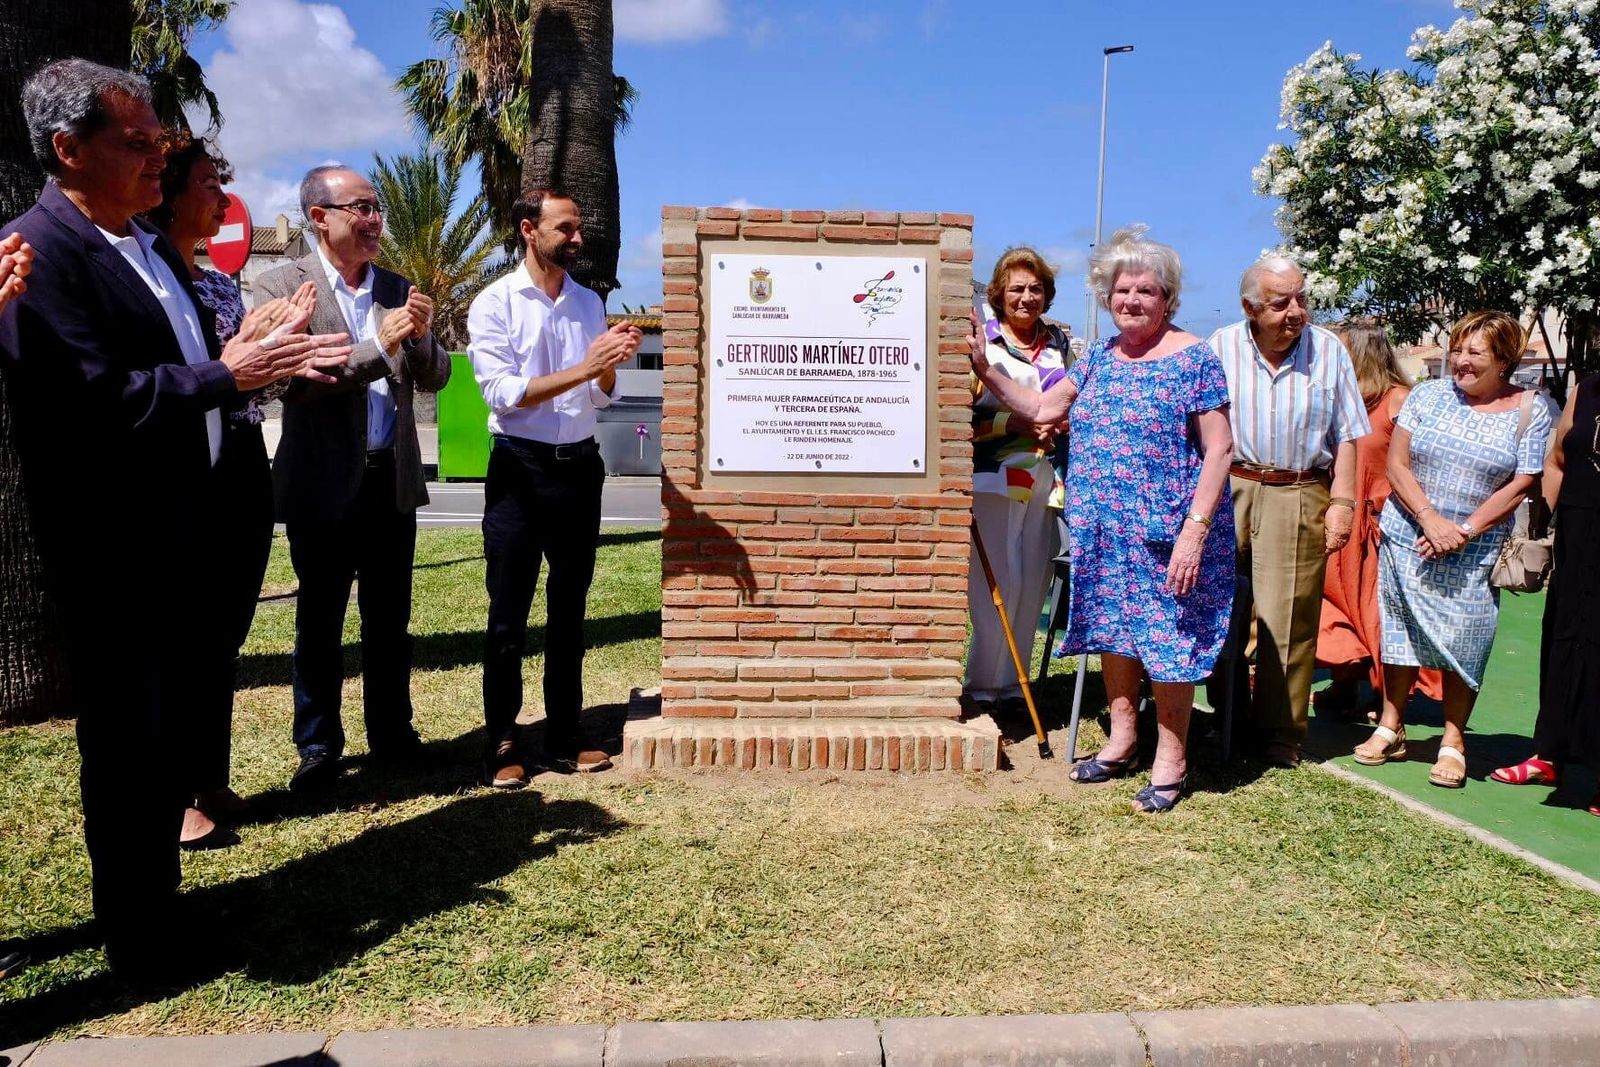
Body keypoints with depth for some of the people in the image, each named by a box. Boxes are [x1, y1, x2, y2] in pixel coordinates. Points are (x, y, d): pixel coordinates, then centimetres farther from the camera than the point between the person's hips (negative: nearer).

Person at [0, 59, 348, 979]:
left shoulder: (151, 247, 12)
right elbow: (99, 398, -26)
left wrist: (262, 356, -3)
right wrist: (229, 372, -22)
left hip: (177, 535, 9)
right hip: (110, 551, -9)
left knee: (167, 735, 18)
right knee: (127, 747, 4)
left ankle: (160, 903, 35)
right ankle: (140, 942, 20)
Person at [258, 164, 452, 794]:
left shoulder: (397, 289, 9)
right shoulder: (282, 287, -5)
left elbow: (435, 379, 8)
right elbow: (292, 378, -18)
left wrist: (421, 337, -12)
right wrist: (379, 348, -23)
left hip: (392, 481, 4)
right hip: (323, 484, -4)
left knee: (390, 619, 13)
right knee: (319, 623, 8)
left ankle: (391, 734, 26)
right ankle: (318, 747, 21)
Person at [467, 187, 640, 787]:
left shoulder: (589, 303, 9)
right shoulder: (495, 304, -5)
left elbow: (598, 398, 11)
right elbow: (503, 394, -15)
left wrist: (612, 364, -11)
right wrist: (583, 367, -22)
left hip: (580, 466, 5)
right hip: (521, 468, -5)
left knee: (569, 608, 11)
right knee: (509, 614, 2)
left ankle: (565, 737, 21)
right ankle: (501, 744, 13)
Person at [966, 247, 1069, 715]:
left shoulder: (1060, 344, 15)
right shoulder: (981, 341, -1)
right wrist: (1014, 423, -17)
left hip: (1043, 479, 5)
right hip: (993, 475, -5)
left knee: (1032, 583, 6)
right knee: (998, 583, -7)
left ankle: (1011, 684, 17)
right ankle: (982, 687, 6)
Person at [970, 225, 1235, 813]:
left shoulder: (1194, 359, -8)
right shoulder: (1098, 357, 10)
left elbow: (1219, 449, -11)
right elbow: (1042, 408, 12)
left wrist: (1195, 529, -19)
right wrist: (986, 368, 2)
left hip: (1166, 534, -6)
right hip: (1103, 533, 6)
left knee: (1166, 638, 1)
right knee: (1114, 629, 15)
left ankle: (1171, 758, 16)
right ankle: (1121, 739, 31)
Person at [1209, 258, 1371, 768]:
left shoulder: (1328, 350, 6)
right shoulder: (1220, 348, 4)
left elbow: (1345, 435, 8)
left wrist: (1342, 501, 0)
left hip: (1299, 498, -1)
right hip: (1226, 491, 1)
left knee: (1288, 620, -2)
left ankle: (1282, 733, 10)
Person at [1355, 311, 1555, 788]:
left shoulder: (1530, 410, 0)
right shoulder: (1427, 395, 3)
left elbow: (1521, 485, -5)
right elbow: (1396, 464, -1)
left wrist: (1464, 531, -14)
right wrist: (1431, 520, -14)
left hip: (1475, 553, -2)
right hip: (1407, 538, 2)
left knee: (1465, 641, -2)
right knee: (1399, 632, 8)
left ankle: (1453, 742, 12)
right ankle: (1391, 728, 20)